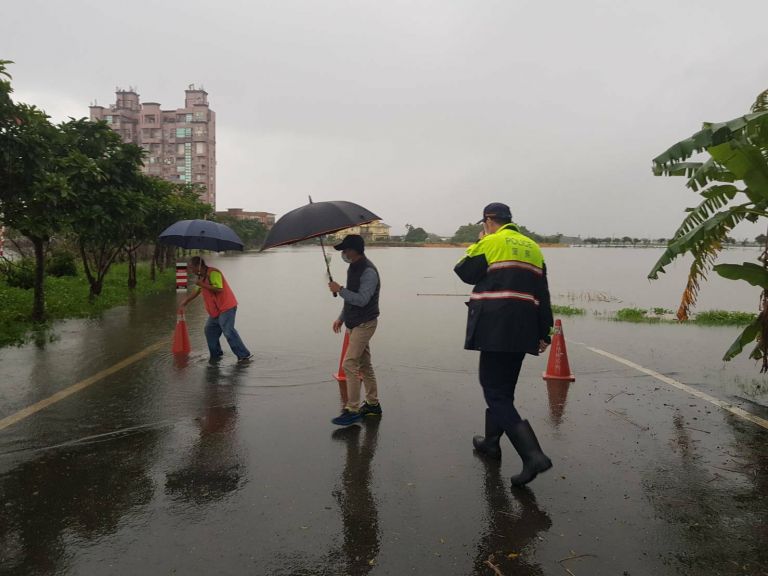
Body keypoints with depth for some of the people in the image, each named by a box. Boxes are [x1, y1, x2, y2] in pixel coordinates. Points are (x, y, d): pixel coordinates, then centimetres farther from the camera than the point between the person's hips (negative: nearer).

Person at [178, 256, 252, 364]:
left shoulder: (213, 273, -16)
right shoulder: (202, 277, 16)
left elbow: (218, 289, -29)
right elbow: (196, 291, 31)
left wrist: (203, 285, -23)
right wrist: (185, 302, 35)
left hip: (226, 306, -10)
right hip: (215, 309, 10)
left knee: (228, 332, -16)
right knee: (210, 330, 12)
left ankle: (244, 355, -13)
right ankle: (216, 354, 23)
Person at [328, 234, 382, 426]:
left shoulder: (368, 272, -19)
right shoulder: (353, 268, 11)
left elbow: (362, 299, -27)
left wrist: (340, 289, -21)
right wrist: (342, 317, 19)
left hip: (364, 324, -10)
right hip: (355, 323, 10)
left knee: (349, 365, -11)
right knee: (364, 365, 15)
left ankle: (352, 410, -4)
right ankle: (373, 404, 25)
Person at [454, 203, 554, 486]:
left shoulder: (489, 243, -5)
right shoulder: (533, 248, 16)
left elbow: (464, 272, 4)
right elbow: (542, 294, 14)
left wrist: (476, 245, 17)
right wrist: (544, 333, 17)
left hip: (495, 329, -7)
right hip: (523, 331, 8)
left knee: (496, 393, -5)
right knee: (503, 387, 20)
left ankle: (533, 455, -16)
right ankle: (491, 441, 34)